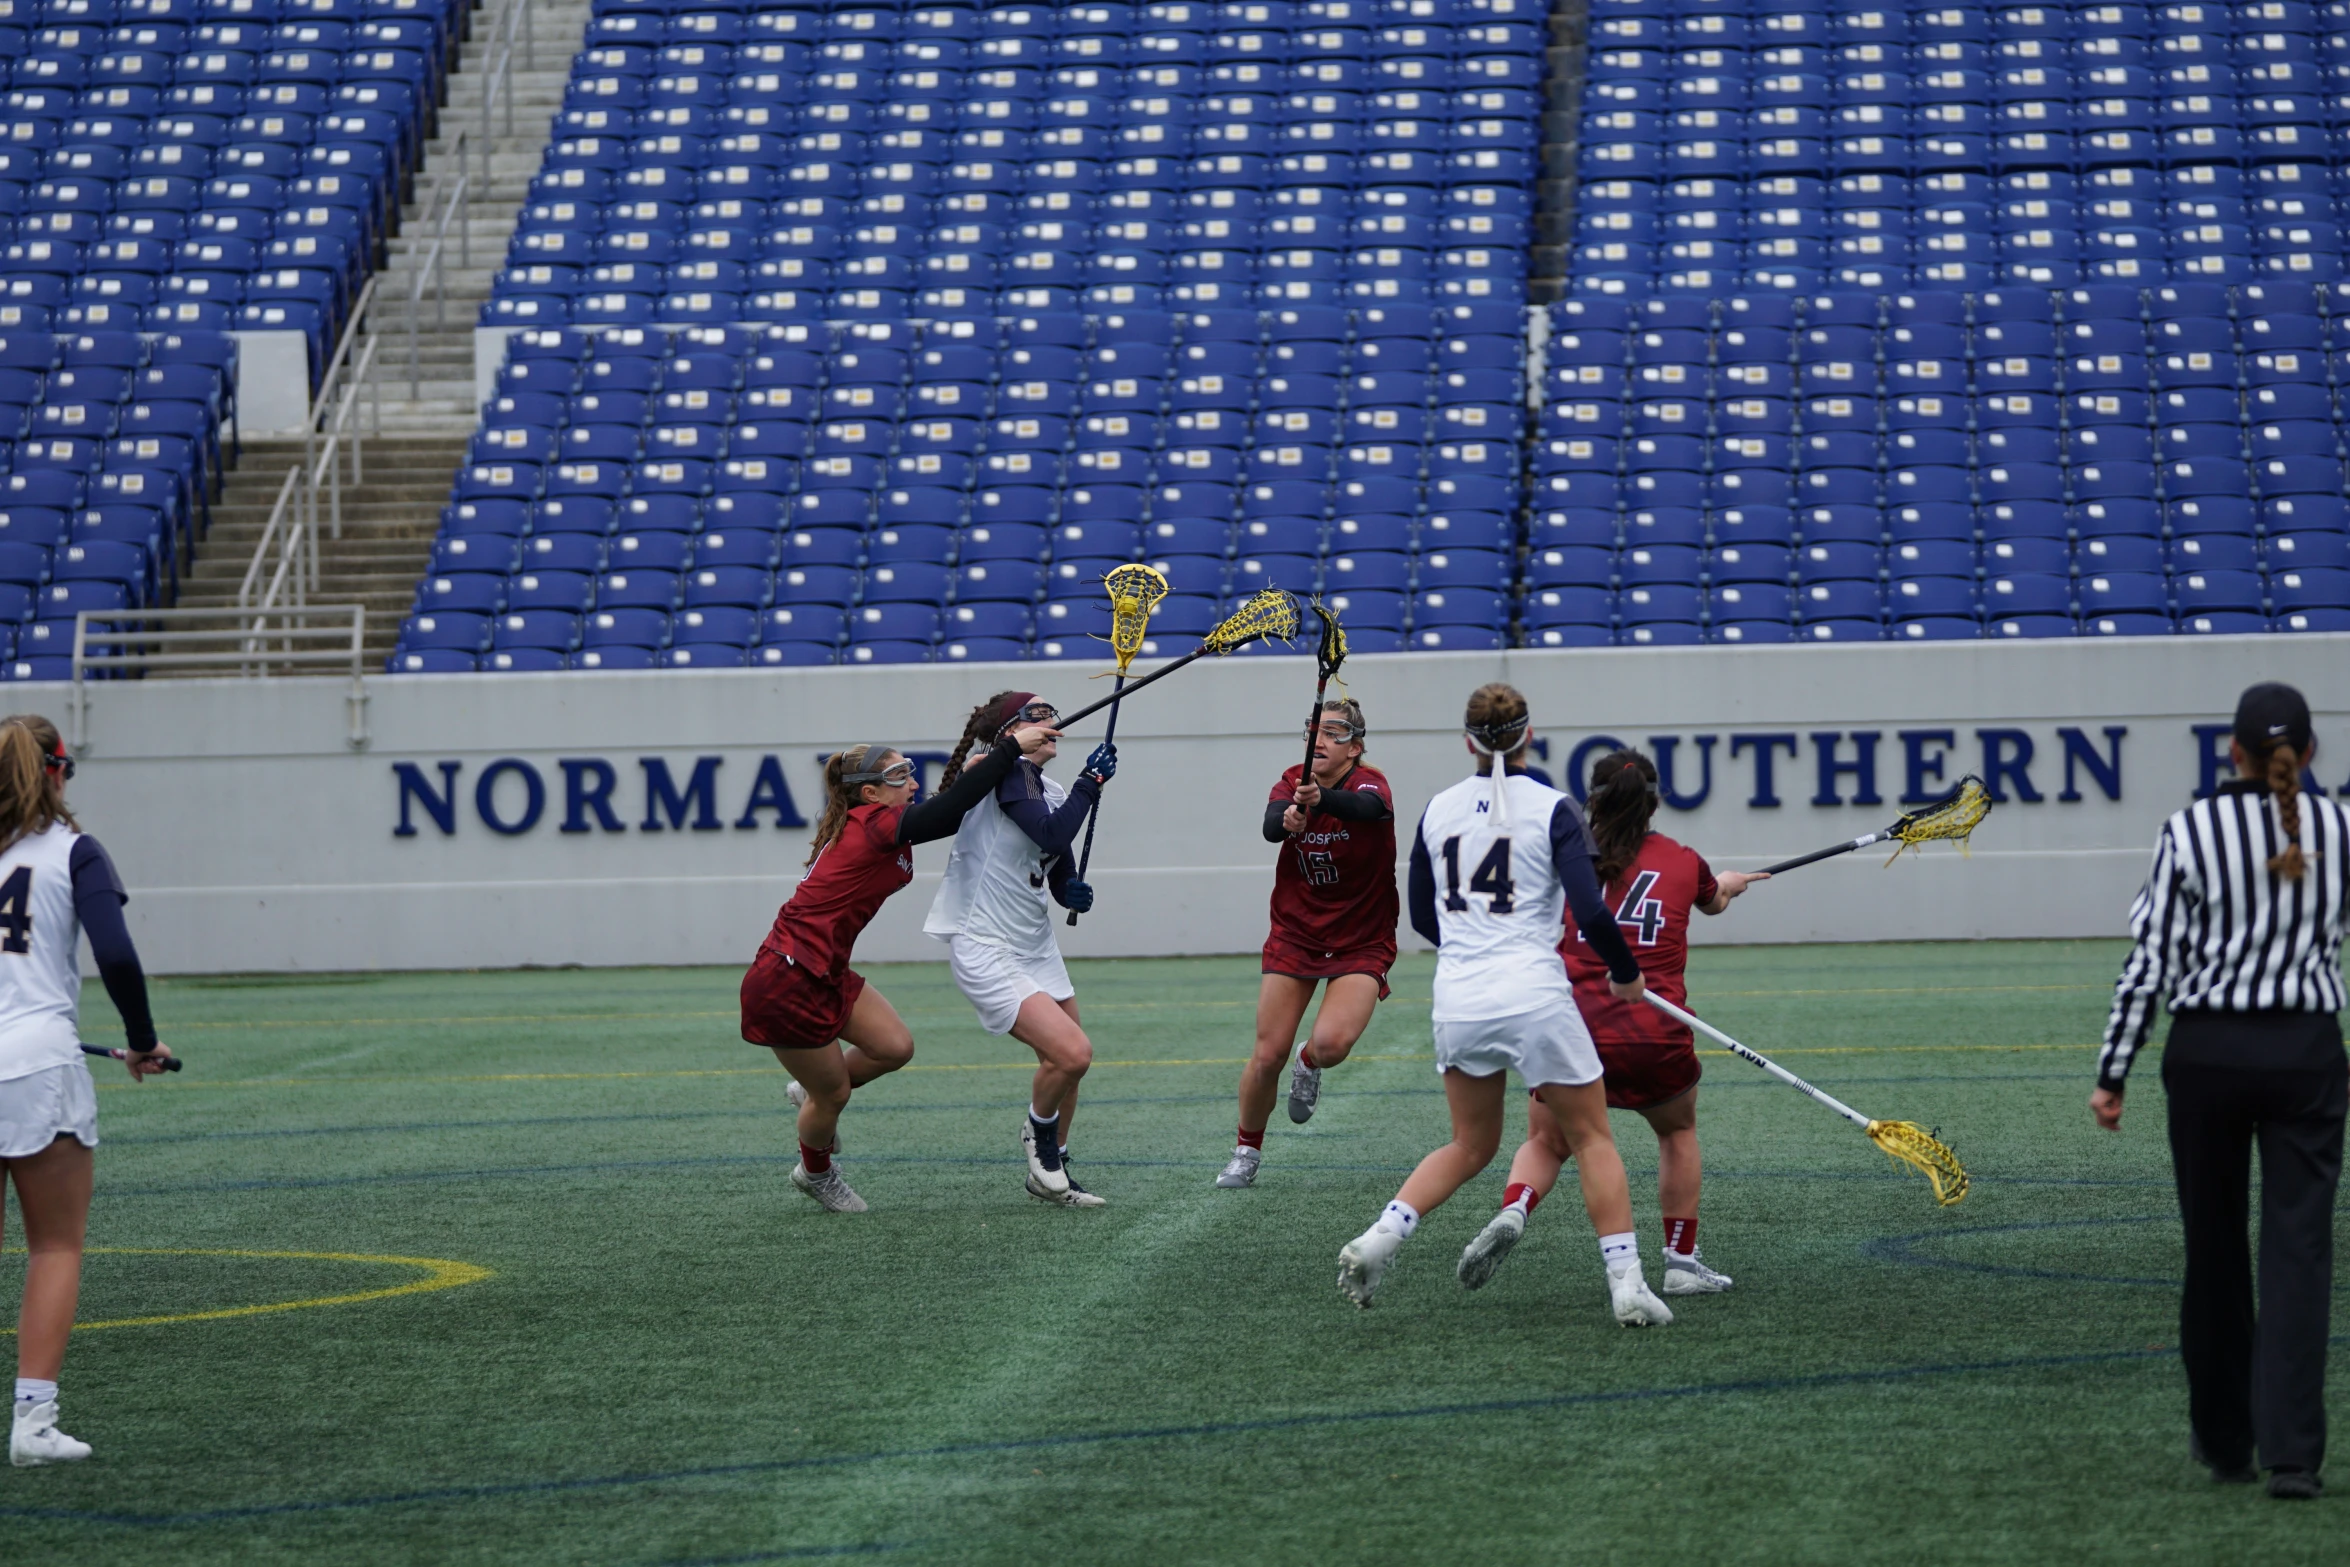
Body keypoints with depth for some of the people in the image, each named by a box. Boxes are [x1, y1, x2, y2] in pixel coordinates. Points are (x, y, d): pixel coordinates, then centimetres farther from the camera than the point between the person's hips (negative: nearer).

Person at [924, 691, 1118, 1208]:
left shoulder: (1054, 794, 10)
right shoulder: (1007, 772, -15)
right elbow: (1050, 835, -29)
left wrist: (1072, 893, -5)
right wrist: (1091, 781, -19)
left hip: (1036, 947, 9)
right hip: (985, 951, -9)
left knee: (1065, 1060, 13)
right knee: (1072, 1053, -19)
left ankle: (1050, 1175, 31)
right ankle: (1039, 1132, 10)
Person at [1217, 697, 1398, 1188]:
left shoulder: (1369, 783, -13)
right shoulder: (1292, 783, -3)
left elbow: (1367, 808, -39)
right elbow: (1270, 826, -25)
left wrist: (1321, 800, -61)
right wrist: (1287, 820, -50)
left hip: (1360, 944, -3)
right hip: (1294, 936, 3)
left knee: (1332, 1042, -25)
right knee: (1268, 1055, -4)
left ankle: (1309, 1064, 13)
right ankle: (1246, 1152, 18)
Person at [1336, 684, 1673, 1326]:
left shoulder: (1437, 810, 8)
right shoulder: (1552, 810, -6)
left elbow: (1422, 918, 18)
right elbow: (1590, 913, -13)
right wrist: (1627, 974, 5)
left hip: (1459, 1002, 4)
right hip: (1534, 998, -4)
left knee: (1471, 1147, 20)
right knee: (1592, 1136, 9)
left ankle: (1376, 1241, 2)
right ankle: (1627, 1285, 2)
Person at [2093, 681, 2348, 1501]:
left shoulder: (2189, 832, -5)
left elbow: (2148, 962, -4)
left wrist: (2112, 1073, 1)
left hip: (2208, 1056, 0)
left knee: (2214, 1249, 12)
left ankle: (2224, 1440, 23)